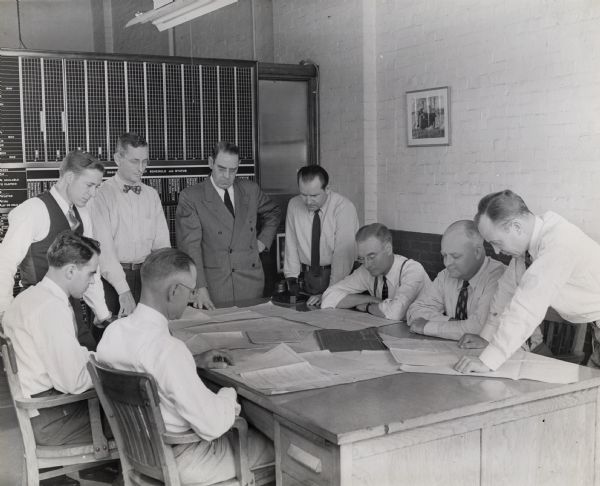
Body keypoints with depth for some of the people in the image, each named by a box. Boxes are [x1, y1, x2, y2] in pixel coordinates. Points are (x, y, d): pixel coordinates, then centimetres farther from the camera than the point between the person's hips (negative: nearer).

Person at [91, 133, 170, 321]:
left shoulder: (152, 195, 11)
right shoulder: (102, 194, -5)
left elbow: (162, 242, 9)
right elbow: (104, 246, -13)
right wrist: (123, 290, -20)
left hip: (145, 276, 4)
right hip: (111, 277, -4)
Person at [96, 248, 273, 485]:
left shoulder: (113, 331, -8)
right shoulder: (168, 349, -34)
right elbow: (212, 425, -28)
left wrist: (194, 362, 7)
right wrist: (229, 393, -8)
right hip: (179, 463, -8)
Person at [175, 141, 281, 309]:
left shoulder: (251, 190, 9)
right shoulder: (190, 197, -5)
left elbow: (273, 213, 29)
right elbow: (190, 245, -12)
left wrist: (263, 240, 11)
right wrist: (200, 288, -22)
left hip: (251, 284, 4)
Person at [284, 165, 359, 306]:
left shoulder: (344, 207, -14)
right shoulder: (294, 205, 1)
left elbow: (343, 254, -17)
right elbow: (291, 245, 5)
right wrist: (292, 281, -3)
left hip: (336, 276, -3)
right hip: (306, 277, 4)